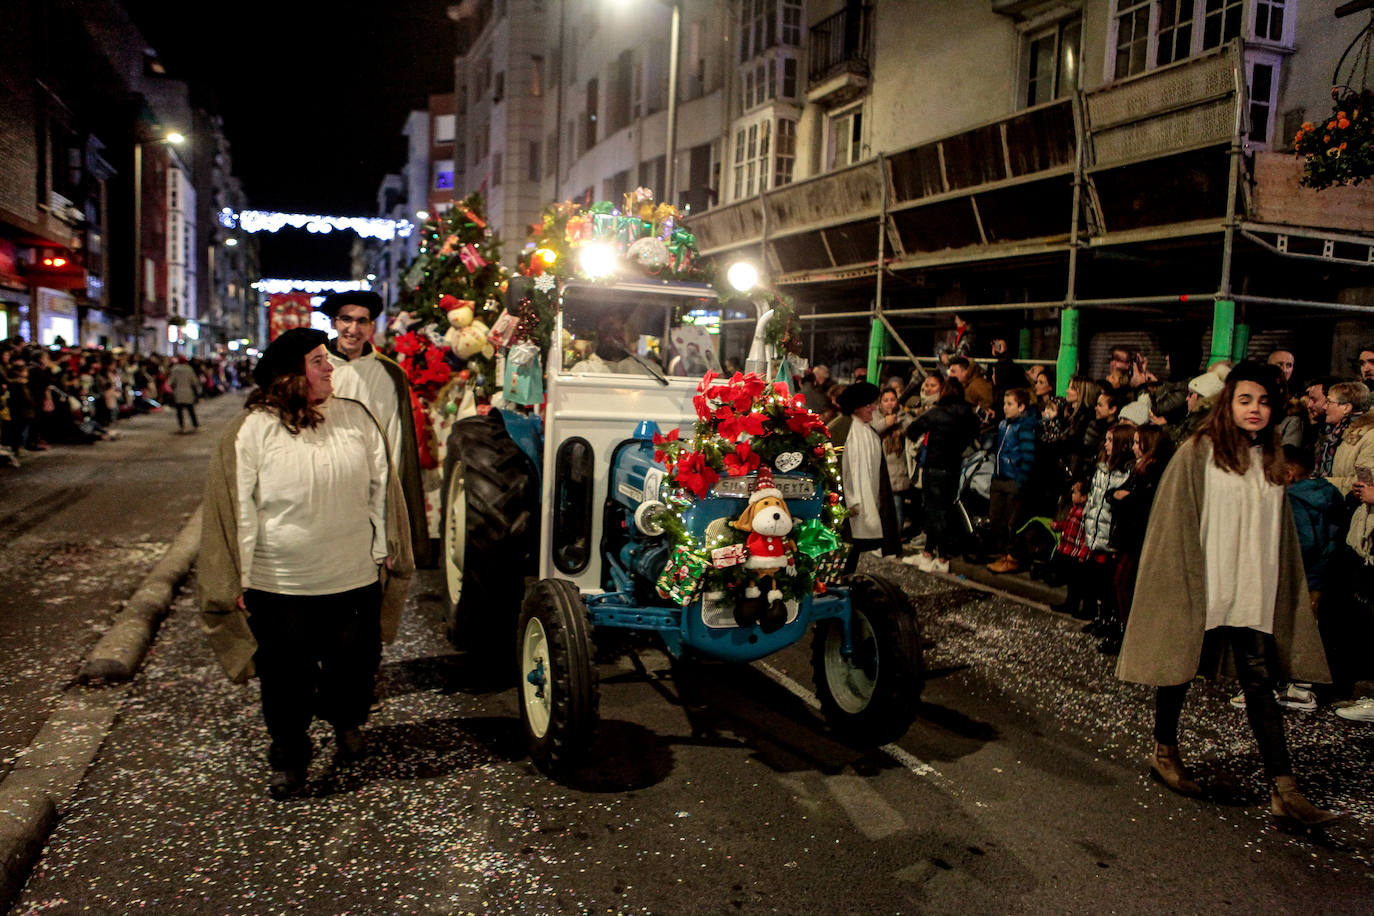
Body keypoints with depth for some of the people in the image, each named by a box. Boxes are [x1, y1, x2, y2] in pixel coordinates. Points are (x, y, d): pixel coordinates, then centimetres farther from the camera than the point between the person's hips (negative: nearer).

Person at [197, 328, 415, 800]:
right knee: (286, 678, 10)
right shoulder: (253, 429, -6)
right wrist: (240, 578, -2)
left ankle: (345, 719, 45)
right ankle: (288, 756, 34)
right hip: (279, 585, -2)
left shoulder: (356, 418, 1)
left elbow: (380, 488, 9)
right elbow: (238, 508, -3)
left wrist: (384, 550, 9)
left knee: (354, 664, 13)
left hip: (355, 579, 2)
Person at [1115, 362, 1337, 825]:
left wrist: (1280, 588, 11)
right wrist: (1183, 580, -13)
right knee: (1179, 670, 10)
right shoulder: (1198, 453, -7)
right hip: (1201, 586, -4)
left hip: (1252, 592, 4)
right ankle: (1164, 751, 28)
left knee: (1260, 683, 2)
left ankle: (1282, 788, 3)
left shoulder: (1271, 460, 10)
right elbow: (1175, 520, -9)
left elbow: (1280, 531, 15)